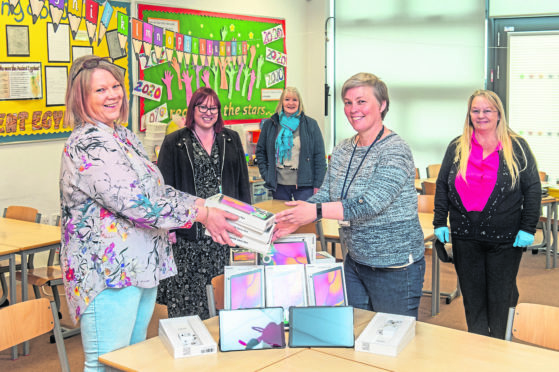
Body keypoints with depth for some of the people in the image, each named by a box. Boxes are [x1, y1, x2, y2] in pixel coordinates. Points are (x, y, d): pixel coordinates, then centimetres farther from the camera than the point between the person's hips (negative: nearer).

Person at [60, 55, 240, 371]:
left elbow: (156, 190, 19)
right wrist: (201, 213, -18)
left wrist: (203, 203, 6)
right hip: (108, 272, -9)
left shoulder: (124, 136, 14)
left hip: (142, 267, 10)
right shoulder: (88, 143, -16)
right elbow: (133, 202, -24)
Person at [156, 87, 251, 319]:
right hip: (188, 228, -2)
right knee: (186, 286, -2)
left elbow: (243, 181, 14)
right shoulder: (174, 143, 3)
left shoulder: (231, 140, 12)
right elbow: (164, 185, 0)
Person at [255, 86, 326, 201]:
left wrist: (317, 185, -3)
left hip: (304, 186, -2)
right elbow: (260, 151, 15)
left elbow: (319, 156, 2)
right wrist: (266, 176, 5)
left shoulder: (310, 124, 3)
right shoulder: (269, 125, 8)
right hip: (279, 185, 2)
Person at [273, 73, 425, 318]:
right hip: (355, 261, 7)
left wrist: (316, 211, -34)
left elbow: (371, 203, -28)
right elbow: (325, 194, 6)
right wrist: (293, 220, -13)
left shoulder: (395, 151, -18)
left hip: (395, 268, -7)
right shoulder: (342, 150, 6)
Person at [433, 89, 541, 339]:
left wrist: (528, 227, -7)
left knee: (500, 298, 9)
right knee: (472, 298, 10)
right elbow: (442, 185, 9)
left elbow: (533, 188, -1)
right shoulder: (457, 148, 6)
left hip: (505, 239, -2)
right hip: (465, 238, 2)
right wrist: (440, 222, 2)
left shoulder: (517, 147, 0)